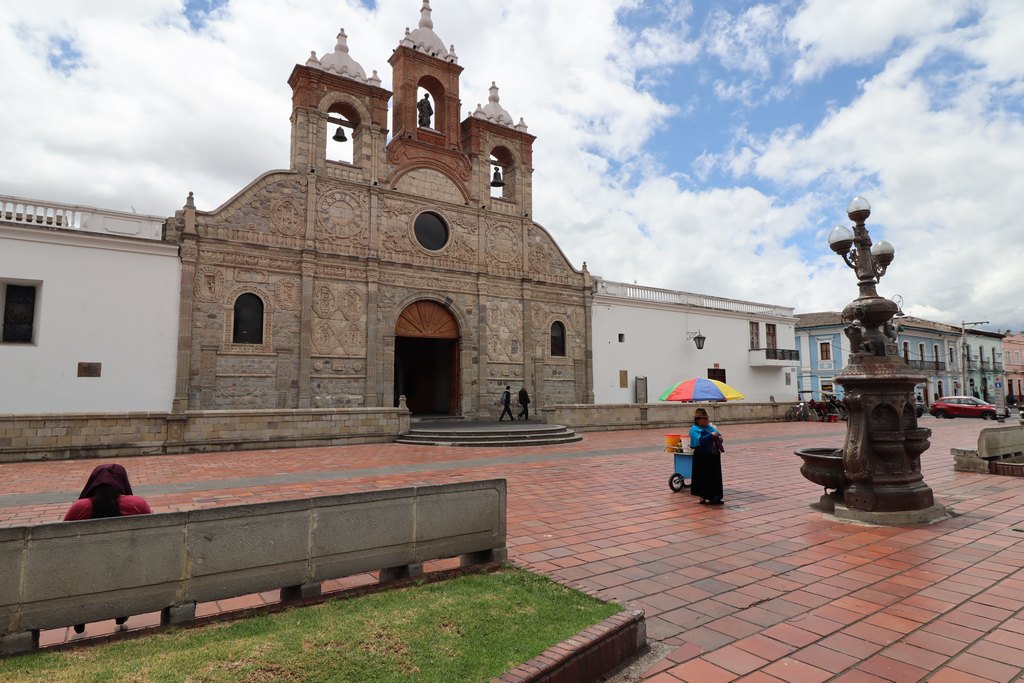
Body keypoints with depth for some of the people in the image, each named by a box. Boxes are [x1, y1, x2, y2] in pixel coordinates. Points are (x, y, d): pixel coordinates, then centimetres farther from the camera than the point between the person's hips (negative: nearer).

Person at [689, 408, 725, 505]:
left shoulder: (710, 427, 14)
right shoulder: (694, 429, -7)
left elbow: (718, 436, 20)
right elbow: (700, 440, -22)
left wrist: (719, 438, -3)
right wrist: (711, 435, -24)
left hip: (714, 456, 7)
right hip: (702, 457, -7)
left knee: (715, 477, 10)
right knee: (703, 477, 0)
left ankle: (714, 497, 20)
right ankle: (703, 498, 9)